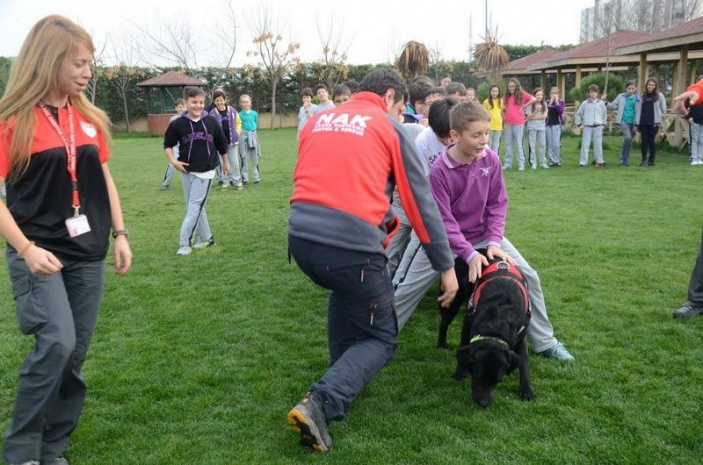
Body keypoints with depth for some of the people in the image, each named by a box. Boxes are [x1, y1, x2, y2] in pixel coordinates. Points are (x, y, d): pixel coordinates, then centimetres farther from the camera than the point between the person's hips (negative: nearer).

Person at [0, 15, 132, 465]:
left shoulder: (89, 117, 7)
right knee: (56, 343, -19)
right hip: (40, 253, -5)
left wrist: (120, 233, 10)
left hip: (88, 253, 5)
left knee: (75, 355, 8)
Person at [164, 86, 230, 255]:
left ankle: (185, 243, -3)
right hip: (187, 172, 2)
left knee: (194, 207, -6)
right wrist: (173, 160, -10)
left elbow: (221, 144, 9)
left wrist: (225, 162, 19)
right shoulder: (178, 124, -7)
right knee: (195, 207, 11)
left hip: (205, 172, -2)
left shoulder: (211, 122, -5)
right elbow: (168, 144, 6)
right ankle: (206, 238, 26)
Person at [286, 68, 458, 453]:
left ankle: (344, 373, 33)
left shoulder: (317, 121, 21)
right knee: (381, 339, 12)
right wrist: (447, 266, 15)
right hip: (350, 242, -5)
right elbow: (420, 202, 9)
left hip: (299, 236, 6)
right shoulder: (389, 128, 8)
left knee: (344, 289, 38)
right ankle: (321, 403, -9)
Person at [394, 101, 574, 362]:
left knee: (528, 277, -1)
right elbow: (443, 221, -23)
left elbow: (497, 204, -6)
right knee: (408, 290, -1)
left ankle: (544, 342, 15)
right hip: (445, 239, -3)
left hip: (483, 235, 4)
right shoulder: (439, 171, -26)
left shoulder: (491, 159, -13)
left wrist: (494, 242, -17)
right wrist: (469, 254, -30)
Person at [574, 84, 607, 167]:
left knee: (598, 145, 3)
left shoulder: (601, 103, 6)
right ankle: (582, 162, -2)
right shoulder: (585, 103, 1)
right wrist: (579, 124, 3)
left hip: (598, 127, 1)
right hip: (587, 127, -1)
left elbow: (604, 113, 19)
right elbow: (578, 114, 7)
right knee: (585, 145, -4)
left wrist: (603, 123, 14)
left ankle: (599, 161, 14)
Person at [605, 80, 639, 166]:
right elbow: (612, 106, 9)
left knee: (630, 141, 8)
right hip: (623, 121, -2)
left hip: (632, 122, 2)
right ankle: (623, 156, -4)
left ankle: (625, 159, 21)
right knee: (628, 137, -22)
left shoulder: (638, 98, 3)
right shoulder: (621, 97, 3)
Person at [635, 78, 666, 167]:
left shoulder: (659, 96, 4)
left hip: (653, 123, -2)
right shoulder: (642, 96, 10)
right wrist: (636, 123, 5)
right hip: (643, 122, 2)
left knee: (652, 140, 3)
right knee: (644, 140, 2)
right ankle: (644, 159, 6)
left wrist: (659, 118, 1)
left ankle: (652, 159, 13)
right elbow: (638, 109, 9)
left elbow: (663, 109, 5)